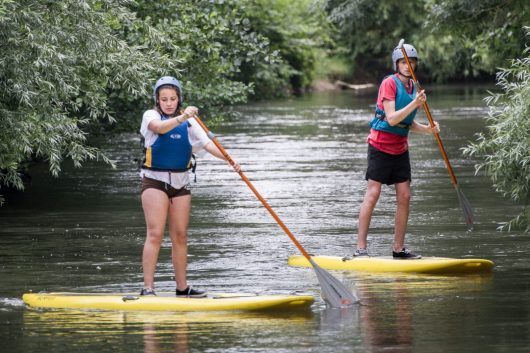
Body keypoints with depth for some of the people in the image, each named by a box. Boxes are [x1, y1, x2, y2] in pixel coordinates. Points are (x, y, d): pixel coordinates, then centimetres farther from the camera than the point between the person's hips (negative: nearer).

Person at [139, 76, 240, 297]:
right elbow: (159, 127, -27)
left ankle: (182, 287, 17)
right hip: (155, 181, -5)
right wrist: (181, 117, -44)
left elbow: (206, 143, -2)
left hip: (180, 182, 5)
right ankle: (148, 288, -16)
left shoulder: (189, 121, 9)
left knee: (180, 236, 9)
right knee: (155, 234, -13)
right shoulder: (151, 116, -4)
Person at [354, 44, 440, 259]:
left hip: (400, 148, 7)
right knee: (372, 194, -9)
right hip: (381, 145, -7)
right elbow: (391, 119, -21)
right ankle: (360, 248, -9)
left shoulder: (412, 87, 10)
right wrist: (414, 104, -28)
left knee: (404, 196, 3)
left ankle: (399, 248, 10)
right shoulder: (389, 83, -13)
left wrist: (427, 129, -2)